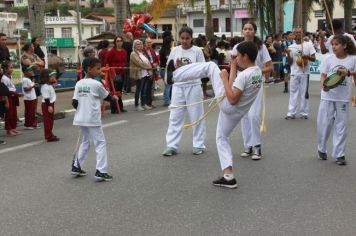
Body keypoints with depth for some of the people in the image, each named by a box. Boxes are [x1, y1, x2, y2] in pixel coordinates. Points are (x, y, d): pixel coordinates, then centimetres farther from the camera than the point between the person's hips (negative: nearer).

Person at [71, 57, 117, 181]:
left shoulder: (79, 84, 3)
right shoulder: (96, 84, -11)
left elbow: (74, 103, 1)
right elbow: (107, 97, 2)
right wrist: (114, 97, 23)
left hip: (81, 119, 6)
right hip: (93, 120, -6)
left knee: (85, 141, 23)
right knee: (100, 143, 1)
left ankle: (76, 166, 25)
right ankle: (101, 171, -6)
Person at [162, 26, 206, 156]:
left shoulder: (197, 50, -4)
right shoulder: (174, 50, 4)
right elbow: (169, 69, 8)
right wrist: (177, 67, -13)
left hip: (193, 86, -2)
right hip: (178, 86, 3)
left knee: (196, 116, 5)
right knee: (175, 116, 4)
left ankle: (198, 145, 16)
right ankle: (171, 145, 9)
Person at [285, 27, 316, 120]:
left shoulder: (308, 45, 0)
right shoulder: (291, 47, 5)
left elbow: (314, 58, -2)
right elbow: (290, 62, 4)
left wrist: (307, 57, -21)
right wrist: (288, 54, -12)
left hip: (305, 73, -2)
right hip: (294, 73, 2)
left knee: (304, 93, 4)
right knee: (293, 93, 3)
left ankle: (304, 113, 10)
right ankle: (291, 113, 5)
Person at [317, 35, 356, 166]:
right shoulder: (329, 59, -2)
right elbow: (323, 76, -2)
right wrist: (323, 85, -21)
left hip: (343, 97, 0)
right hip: (328, 96, 0)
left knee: (341, 125, 5)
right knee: (324, 123, 4)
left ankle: (339, 154, 13)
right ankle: (321, 149, 25)